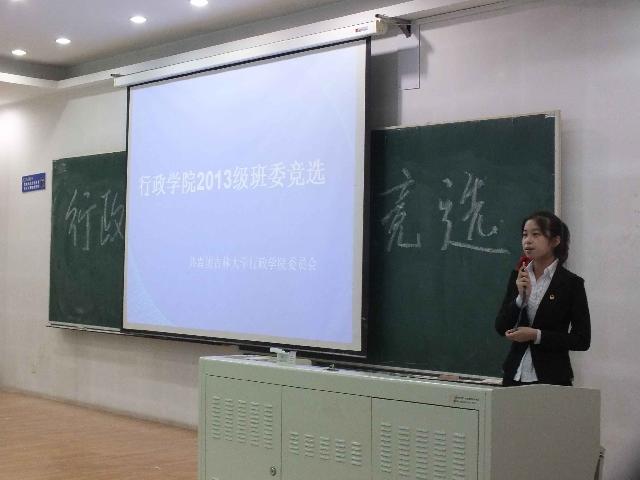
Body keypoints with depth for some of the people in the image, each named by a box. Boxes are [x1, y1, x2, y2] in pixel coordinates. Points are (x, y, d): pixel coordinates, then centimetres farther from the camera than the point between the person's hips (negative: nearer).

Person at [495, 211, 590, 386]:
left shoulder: (571, 283, -6)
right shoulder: (518, 276, 6)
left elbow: (582, 340, -8)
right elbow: (501, 327, 3)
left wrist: (537, 335, -16)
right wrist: (520, 297, -12)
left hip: (552, 378, -4)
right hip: (515, 373, 4)